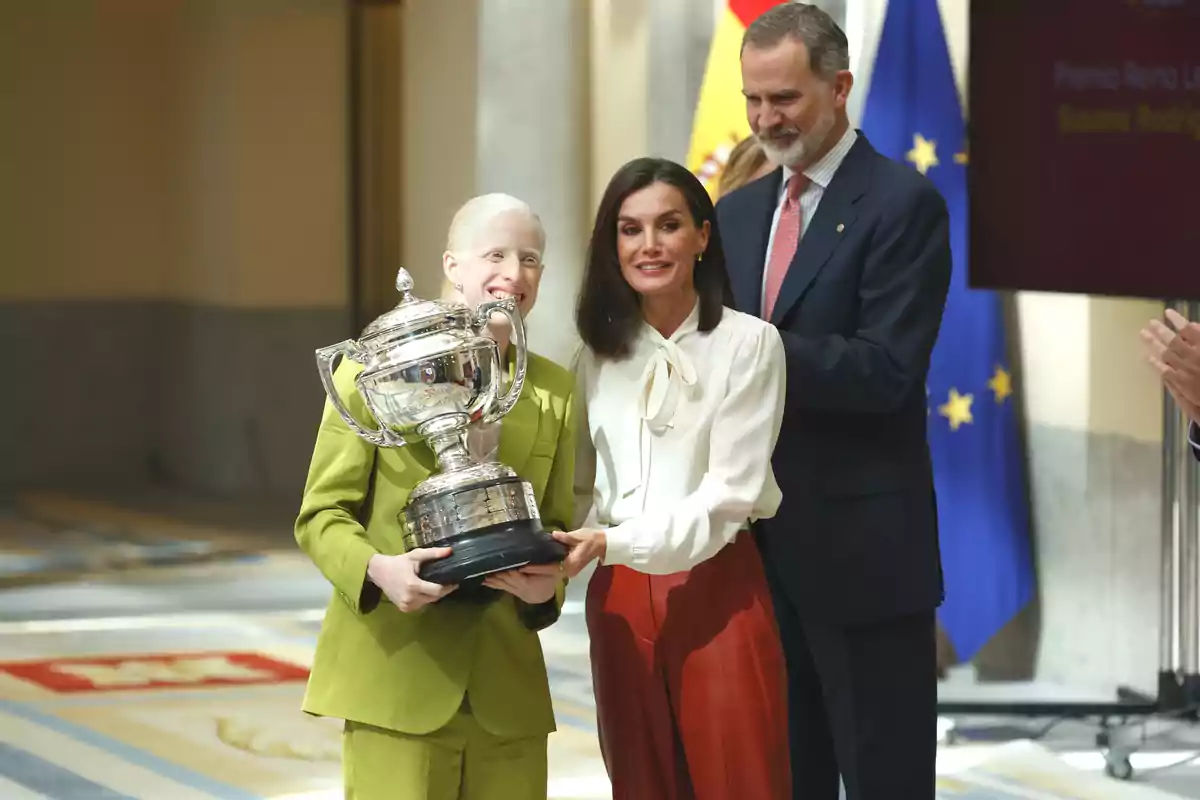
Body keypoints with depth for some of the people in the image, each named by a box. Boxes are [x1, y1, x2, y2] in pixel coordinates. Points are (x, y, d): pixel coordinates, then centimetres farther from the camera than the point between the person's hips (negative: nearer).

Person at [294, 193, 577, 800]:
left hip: (507, 685, 4)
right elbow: (321, 515, 0)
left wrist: (547, 587, -6)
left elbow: (556, 525, 16)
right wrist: (376, 569, -20)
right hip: (396, 676, -4)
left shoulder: (556, 391, 12)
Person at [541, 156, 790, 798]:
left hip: (716, 593, -5)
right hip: (619, 598, 5)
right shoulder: (599, 350, 10)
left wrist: (615, 542, -22)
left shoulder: (748, 343, -7)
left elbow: (729, 494, -12)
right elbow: (580, 484, 11)